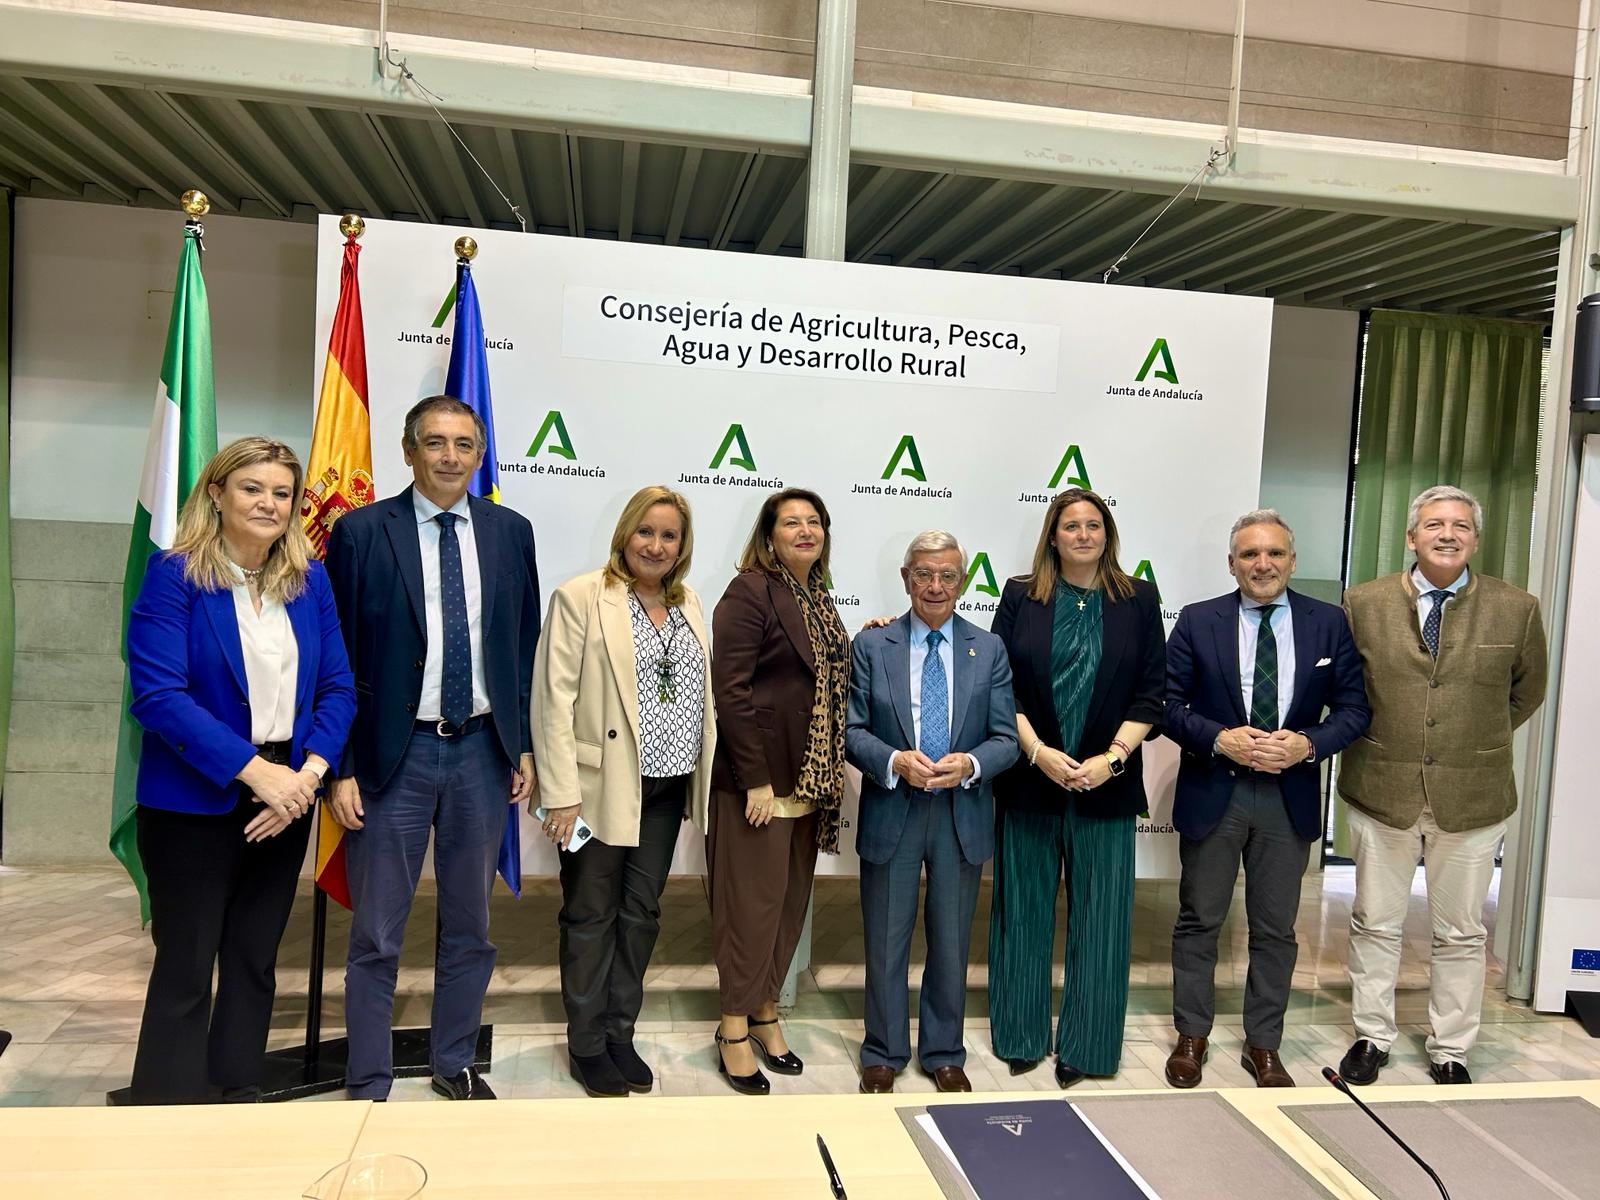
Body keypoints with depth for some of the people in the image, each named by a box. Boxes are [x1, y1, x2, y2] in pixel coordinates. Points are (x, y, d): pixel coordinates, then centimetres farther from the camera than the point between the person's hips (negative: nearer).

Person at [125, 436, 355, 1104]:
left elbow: (337, 687, 4)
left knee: (254, 964, 15)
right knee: (185, 972, 5)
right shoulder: (174, 575, -9)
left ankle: (239, 1099, 30)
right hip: (194, 805, -4)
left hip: (285, 799, 5)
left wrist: (308, 774, -12)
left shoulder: (310, 578, 5)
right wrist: (255, 770, -21)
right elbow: (157, 694, -17)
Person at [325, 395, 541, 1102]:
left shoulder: (510, 532, 4)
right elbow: (337, 658, -5)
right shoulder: (361, 532, -5)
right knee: (376, 937, 7)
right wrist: (340, 768, -8)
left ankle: (454, 1064, 35)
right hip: (394, 753, -3)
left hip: (483, 751, 3)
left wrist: (524, 746, 6)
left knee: (470, 927, 16)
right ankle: (368, 1085, 25)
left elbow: (526, 645, 8)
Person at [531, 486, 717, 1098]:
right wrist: (561, 794, -17)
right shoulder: (581, 597, -8)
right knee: (591, 916, 8)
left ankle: (620, 1034, 29)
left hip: (666, 788, 6)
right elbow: (553, 700, -12)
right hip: (601, 787, -5)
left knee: (641, 913, 14)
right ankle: (586, 1046, 23)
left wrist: (702, 776, 10)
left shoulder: (688, 603, 11)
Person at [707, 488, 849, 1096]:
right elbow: (731, 688, -17)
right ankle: (735, 1031, 16)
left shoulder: (818, 597, 13)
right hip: (758, 777, -8)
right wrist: (756, 780, -19)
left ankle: (765, 1011, 30)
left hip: (809, 777, 8)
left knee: (791, 898, 15)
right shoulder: (750, 591, -11)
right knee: (753, 900, 1)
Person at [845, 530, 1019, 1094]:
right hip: (890, 814, -1)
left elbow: (1006, 736, 0)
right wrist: (894, 762, -22)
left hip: (963, 815, 1)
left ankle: (944, 1054, 33)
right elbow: (851, 729, -4)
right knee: (886, 943, 11)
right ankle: (883, 1054, 29)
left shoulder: (989, 650, 3)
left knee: (951, 943, 14)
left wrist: (970, 764, -20)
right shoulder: (871, 645, -1)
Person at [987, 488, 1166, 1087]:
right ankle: (1021, 1036, 25)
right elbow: (1000, 684, -1)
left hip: (1105, 784, 0)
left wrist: (1111, 758, -10)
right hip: (1029, 779, 0)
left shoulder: (1137, 601, 4)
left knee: (1099, 916, 5)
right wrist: (1039, 753, -11)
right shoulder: (1021, 596, 3)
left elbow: (1152, 692, 1)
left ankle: (1083, 1045, 19)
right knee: (1024, 909, 9)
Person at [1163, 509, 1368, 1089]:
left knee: (1275, 930, 13)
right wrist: (1220, 738, -19)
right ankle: (1191, 1036, 26)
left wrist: (1307, 744, -15)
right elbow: (1168, 704, -4)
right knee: (1198, 922, 10)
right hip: (1212, 794, -1)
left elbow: (1353, 708, 2)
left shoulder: (1329, 623, 1)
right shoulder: (1197, 621, -3)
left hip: (1290, 797, 1)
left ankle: (1263, 1046, 28)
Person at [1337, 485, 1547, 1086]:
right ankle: (1372, 1037, 28)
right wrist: (1374, 736, 6)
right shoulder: (1364, 603, -3)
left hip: (1473, 797, 0)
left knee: (1461, 933, 12)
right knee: (1375, 923, 11)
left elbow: (1527, 690, 13)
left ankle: (1450, 1051, 29)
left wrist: (1478, 740, 11)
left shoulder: (1516, 609, -2)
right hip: (1381, 790, 0)